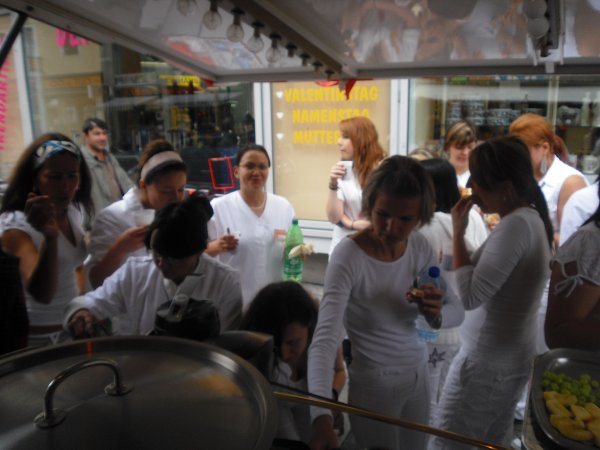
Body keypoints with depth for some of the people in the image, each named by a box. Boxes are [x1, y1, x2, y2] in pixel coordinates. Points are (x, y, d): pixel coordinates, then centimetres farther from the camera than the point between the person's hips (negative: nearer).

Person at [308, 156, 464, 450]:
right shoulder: (348, 256, -27)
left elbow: (457, 310, -2)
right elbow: (325, 340, -34)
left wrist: (436, 315, -26)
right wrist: (321, 415, -47)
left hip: (418, 376, 6)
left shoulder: (419, 247, -8)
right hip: (374, 386, -6)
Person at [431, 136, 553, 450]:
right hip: (513, 354, 10)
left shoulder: (516, 225, -25)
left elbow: (470, 296, -28)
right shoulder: (531, 217, 5)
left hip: (487, 360, -9)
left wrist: (457, 232, -22)